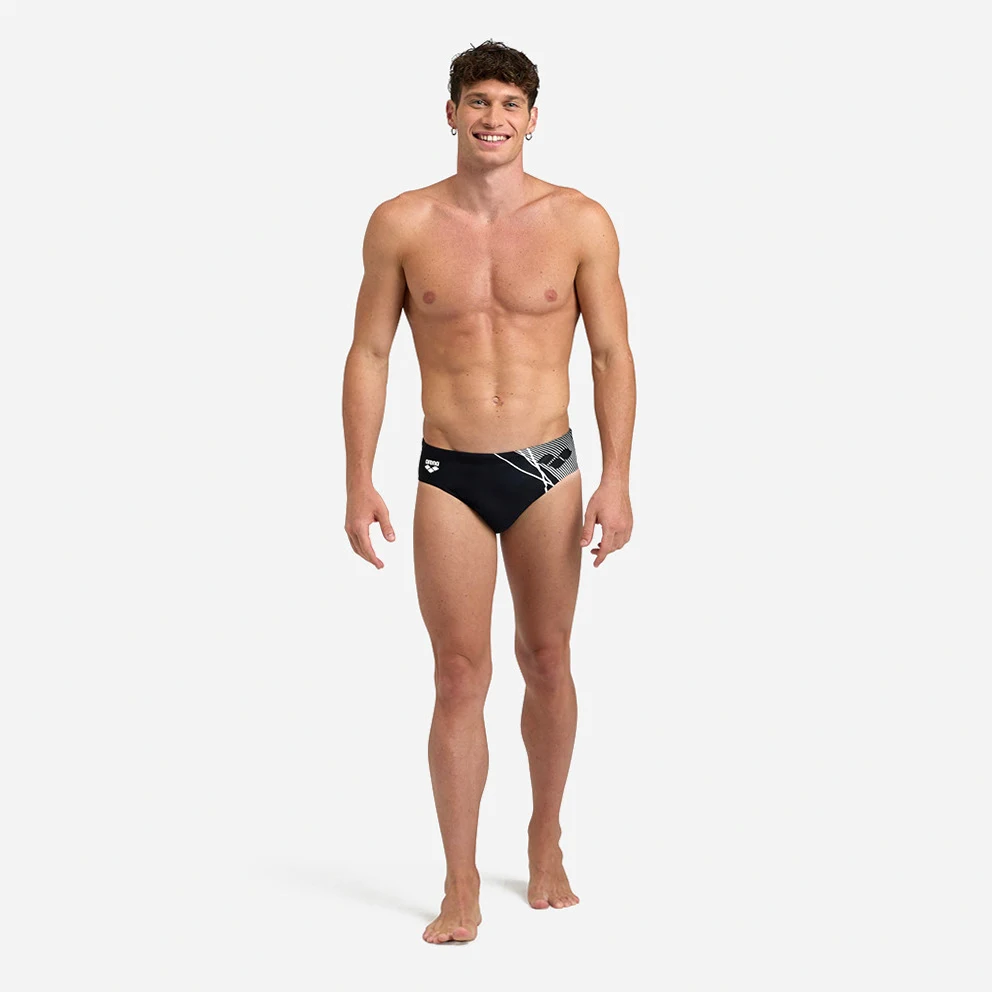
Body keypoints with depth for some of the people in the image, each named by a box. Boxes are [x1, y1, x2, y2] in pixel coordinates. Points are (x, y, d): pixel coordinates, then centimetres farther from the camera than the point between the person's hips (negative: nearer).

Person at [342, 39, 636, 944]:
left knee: (547, 660, 11)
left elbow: (612, 355, 0)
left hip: (547, 471, 1)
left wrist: (617, 481, -6)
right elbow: (369, 355, 3)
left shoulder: (581, 222, -3)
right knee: (460, 675, -1)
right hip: (449, 474, 0)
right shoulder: (402, 224, -2)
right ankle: (461, 888, 8)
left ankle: (547, 843, 31)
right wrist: (359, 483, -2)